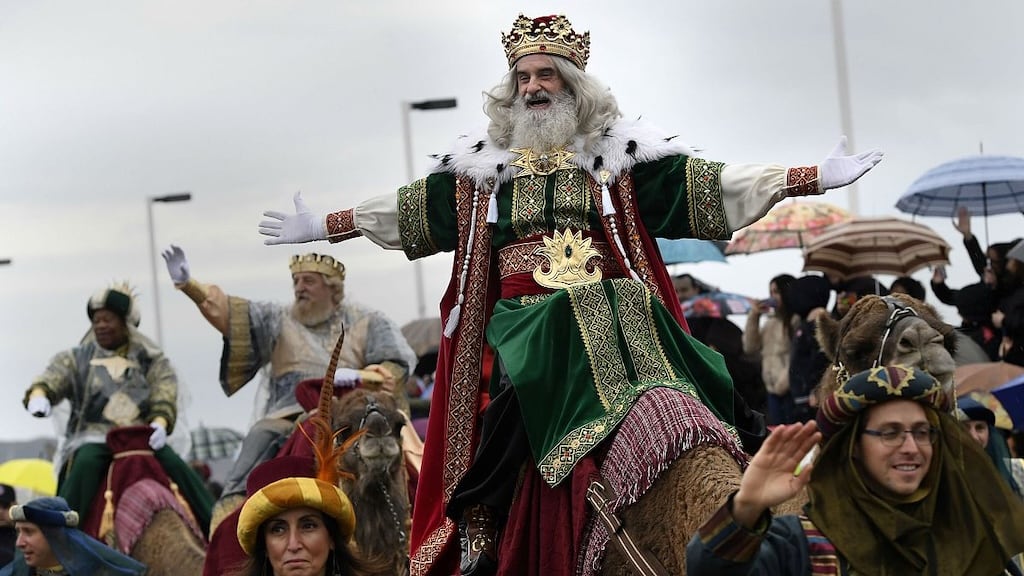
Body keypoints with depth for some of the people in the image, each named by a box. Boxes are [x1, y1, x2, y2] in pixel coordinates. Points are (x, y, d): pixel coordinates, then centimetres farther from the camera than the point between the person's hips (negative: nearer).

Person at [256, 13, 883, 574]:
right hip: (525, 324, 1)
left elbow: (704, 183, 8)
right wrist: (320, 226, 22)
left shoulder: (620, 154, 12)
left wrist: (816, 177, 2)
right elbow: (408, 209, 23)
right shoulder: (483, 166, 17)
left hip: (616, 318, -1)